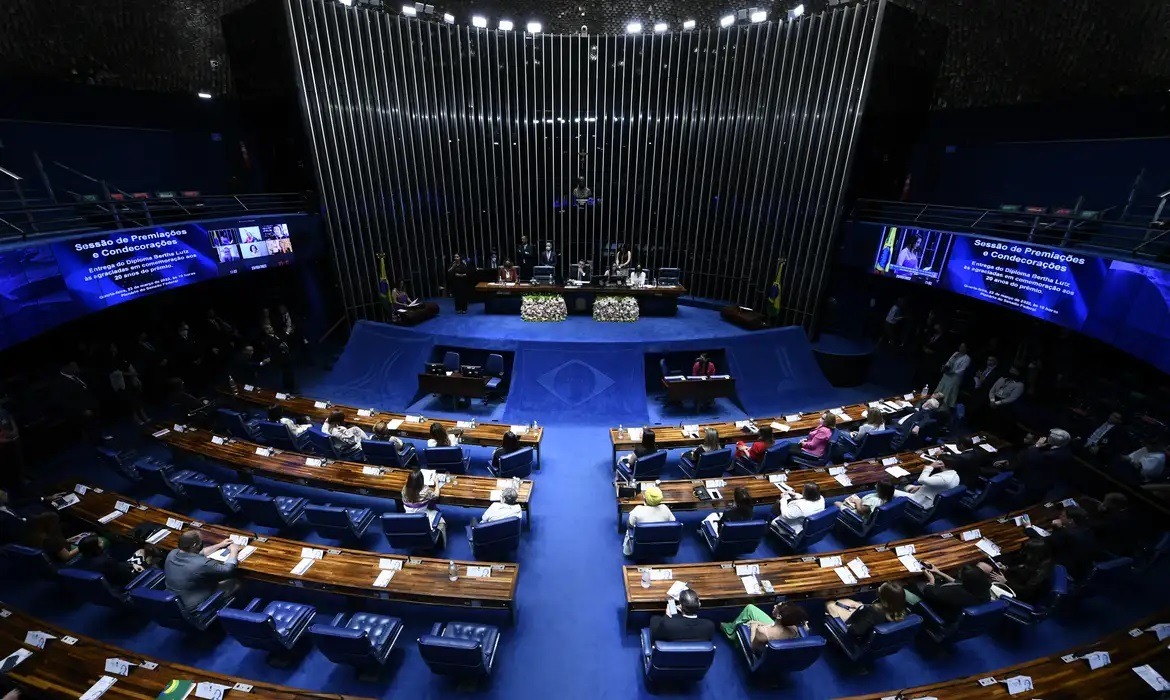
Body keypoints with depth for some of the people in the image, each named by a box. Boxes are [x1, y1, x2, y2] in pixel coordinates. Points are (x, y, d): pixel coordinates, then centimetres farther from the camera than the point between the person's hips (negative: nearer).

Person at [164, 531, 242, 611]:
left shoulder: (172, 553, -12)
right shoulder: (201, 563, -35)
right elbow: (228, 569, -20)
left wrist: (220, 545, 13)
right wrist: (234, 550, -5)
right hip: (192, 606, -7)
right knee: (235, 582, 6)